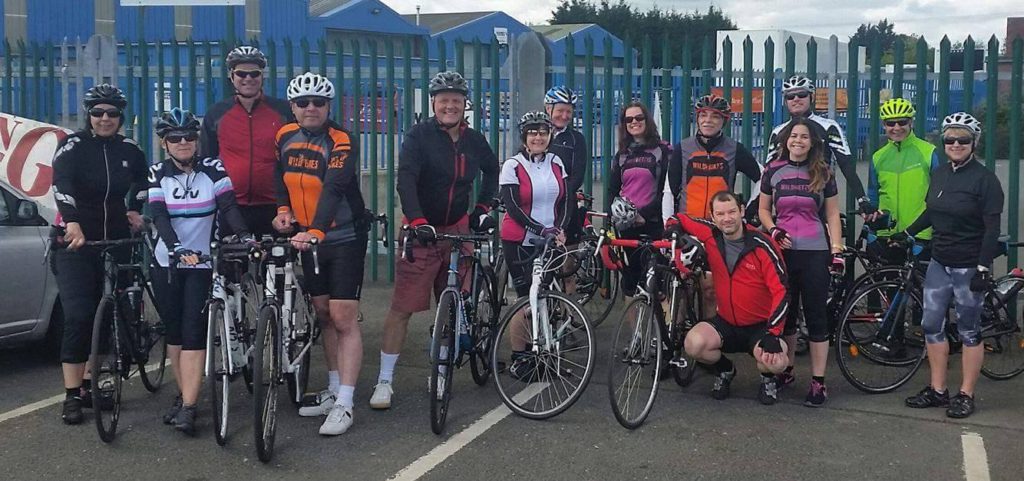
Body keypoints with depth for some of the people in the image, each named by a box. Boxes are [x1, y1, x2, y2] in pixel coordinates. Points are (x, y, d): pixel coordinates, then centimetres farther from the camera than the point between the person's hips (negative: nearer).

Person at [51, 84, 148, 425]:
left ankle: (89, 383, 21)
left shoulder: (128, 150, 6)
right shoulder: (73, 147, -7)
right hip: (76, 242, -4)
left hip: (116, 242, 4)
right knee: (78, 317, -11)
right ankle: (72, 395, -6)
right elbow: (61, 184, -24)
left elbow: (143, 179, 28)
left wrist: (134, 209, 13)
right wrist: (73, 222, -41)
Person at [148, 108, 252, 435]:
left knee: (194, 333, -9)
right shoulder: (158, 174, 0)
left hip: (202, 263, -2)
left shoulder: (213, 169, -3)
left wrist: (245, 236, -31)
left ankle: (188, 408, -12)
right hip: (166, 263, 2)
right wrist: (177, 248, -29)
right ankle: (183, 396, 22)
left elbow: (228, 207, -12)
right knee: (174, 332, 8)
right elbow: (159, 217, -11)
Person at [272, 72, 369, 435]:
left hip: (345, 239, -6)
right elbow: (281, 174, 19)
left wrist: (315, 231, -43)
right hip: (308, 238, 6)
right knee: (324, 315, 13)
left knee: (343, 319, -8)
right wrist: (283, 209, 1)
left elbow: (334, 189, -30)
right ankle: (334, 392, 24)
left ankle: (345, 405, -6)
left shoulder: (342, 142, -17)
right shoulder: (285, 137, 2)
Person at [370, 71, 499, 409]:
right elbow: (405, 180, -22)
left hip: (458, 228, 4)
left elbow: (491, 170, 26)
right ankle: (384, 381, 0)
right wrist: (417, 221, -36)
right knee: (402, 306, -7)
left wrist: (482, 208, 15)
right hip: (422, 230, -4)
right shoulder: (419, 136, -9)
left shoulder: (474, 141, 5)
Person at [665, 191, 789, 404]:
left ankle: (768, 378, 9)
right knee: (694, 343, -26)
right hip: (726, 323, 3)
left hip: (760, 325, -3)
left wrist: (773, 334, -26)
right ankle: (724, 370, 9)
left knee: (775, 361, -31)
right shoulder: (710, 235, -7)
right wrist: (674, 232, -15)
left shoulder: (762, 246, -17)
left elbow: (781, 291, -18)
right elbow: (678, 219, 9)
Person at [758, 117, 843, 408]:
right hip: (782, 250, 1)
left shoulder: (823, 173, 5)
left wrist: (837, 250, -2)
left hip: (814, 252, -1)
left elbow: (832, 215, 6)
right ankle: (786, 370, 24)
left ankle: (818, 382, 2)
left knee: (816, 316, -2)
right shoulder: (773, 171, 6)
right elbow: (764, 209, 12)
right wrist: (774, 230, -8)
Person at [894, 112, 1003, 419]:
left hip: (969, 267, -6)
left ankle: (966, 396, 11)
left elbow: (992, 228, -15)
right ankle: (937, 391, 17)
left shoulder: (985, 179, -11)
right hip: (939, 263, 6)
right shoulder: (939, 174, 8)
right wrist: (907, 234, 17)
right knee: (932, 325, 7)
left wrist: (984, 268, -20)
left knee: (969, 330, 2)